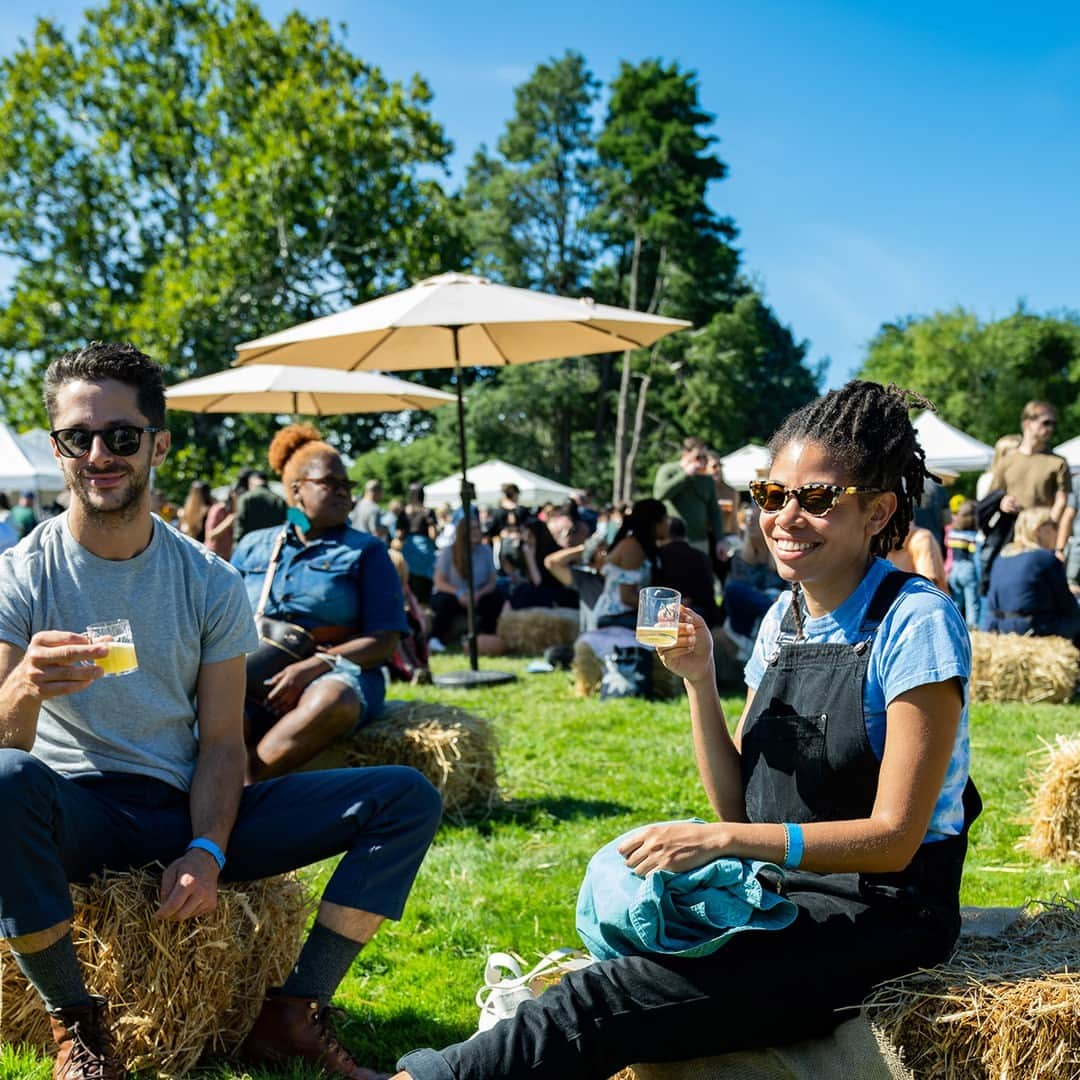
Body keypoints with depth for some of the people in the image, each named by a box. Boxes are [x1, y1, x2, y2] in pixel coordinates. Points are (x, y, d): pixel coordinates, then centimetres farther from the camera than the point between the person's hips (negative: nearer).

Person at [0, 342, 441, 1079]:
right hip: (73, 816, -2)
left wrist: (207, 851, -17)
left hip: (190, 811, 3)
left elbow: (222, 742, 1)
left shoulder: (212, 584, 2)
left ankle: (293, 1015, -9)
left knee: (407, 798, -10)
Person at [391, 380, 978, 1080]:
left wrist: (721, 840, -24)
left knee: (609, 997, -25)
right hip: (780, 893, 7)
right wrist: (699, 682, -6)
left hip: (878, 914, -7)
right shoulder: (785, 617, 9)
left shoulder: (916, 623, -13)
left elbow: (893, 837, -16)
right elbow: (737, 805, 8)